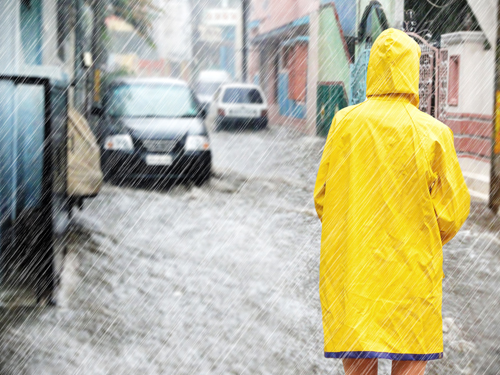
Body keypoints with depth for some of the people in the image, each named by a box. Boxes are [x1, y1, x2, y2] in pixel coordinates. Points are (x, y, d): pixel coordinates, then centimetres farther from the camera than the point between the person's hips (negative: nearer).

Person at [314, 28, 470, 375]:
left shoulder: (343, 123, -3)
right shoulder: (432, 132, -9)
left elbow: (323, 197, 3)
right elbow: (453, 209, -5)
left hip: (351, 265, 2)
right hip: (412, 269, -2)